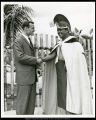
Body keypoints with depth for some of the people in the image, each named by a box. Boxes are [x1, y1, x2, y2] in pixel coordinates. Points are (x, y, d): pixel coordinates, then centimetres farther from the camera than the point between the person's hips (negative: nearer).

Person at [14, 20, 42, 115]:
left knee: (31, 102, 13)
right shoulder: (18, 41, -10)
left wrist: (37, 61, 8)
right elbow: (20, 57, -20)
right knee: (22, 102, -1)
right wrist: (36, 60, -15)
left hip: (32, 76, 9)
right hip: (24, 77, -9)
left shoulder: (28, 40, 18)